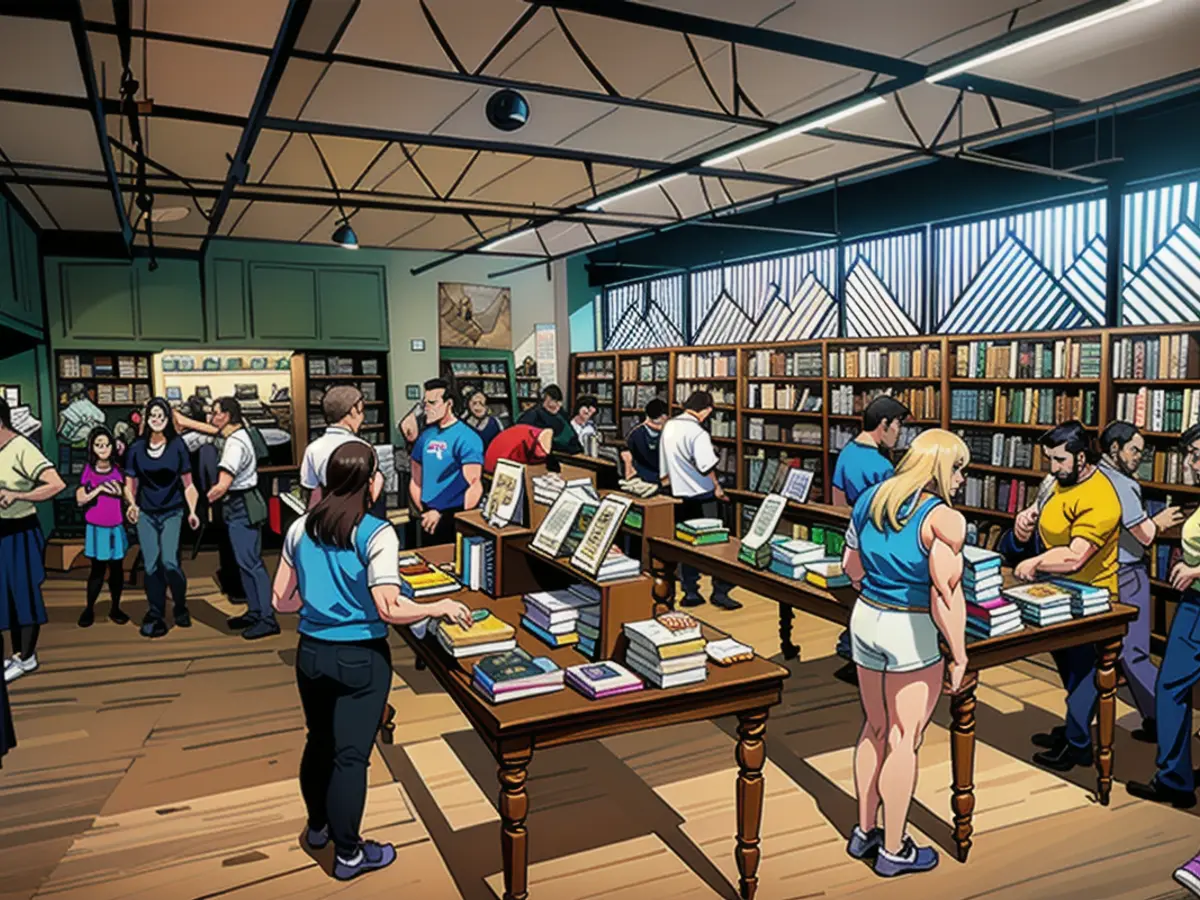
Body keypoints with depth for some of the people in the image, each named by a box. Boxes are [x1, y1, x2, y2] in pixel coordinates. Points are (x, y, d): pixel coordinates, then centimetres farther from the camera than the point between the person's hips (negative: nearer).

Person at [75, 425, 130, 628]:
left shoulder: (118, 469, 2)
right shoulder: (88, 470, -3)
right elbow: (80, 499, -7)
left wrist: (119, 492, -12)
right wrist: (98, 489, -20)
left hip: (117, 527, 2)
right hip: (96, 527, -2)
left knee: (117, 568, 7)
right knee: (97, 568, 2)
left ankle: (115, 608, 18)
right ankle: (89, 609, 15)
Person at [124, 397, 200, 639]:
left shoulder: (177, 445, -1)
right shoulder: (136, 448, 3)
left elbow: (187, 483, 2)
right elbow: (130, 484, 8)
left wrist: (192, 511, -6)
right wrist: (132, 504, -10)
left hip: (172, 512, -2)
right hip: (146, 513, 2)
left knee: (169, 561, -14)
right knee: (151, 564, 0)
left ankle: (181, 608, 10)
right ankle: (156, 615, 14)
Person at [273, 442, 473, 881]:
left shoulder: (300, 529, -1)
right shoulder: (377, 534, -18)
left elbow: (281, 601, 4)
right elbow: (389, 610, -22)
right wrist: (440, 607, -9)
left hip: (311, 652, 6)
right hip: (360, 658, -6)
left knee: (319, 741, 24)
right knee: (351, 754, 6)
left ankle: (318, 826, 45)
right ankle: (349, 854, 22)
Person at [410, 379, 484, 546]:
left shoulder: (466, 437, -12)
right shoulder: (426, 436, 7)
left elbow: (475, 485, -17)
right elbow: (416, 480, 13)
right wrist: (423, 511, 5)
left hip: (454, 519, -6)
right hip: (429, 518, 6)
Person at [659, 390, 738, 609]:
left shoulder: (669, 426, 7)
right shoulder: (697, 433, -18)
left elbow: (664, 466, 16)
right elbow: (706, 465, -24)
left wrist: (667, 481, 26)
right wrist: (717, 487, -11)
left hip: (679, 495, 7)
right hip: (701, 495, -7)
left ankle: (690, 592, 16)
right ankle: (720, 592, 4)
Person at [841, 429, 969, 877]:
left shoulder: (870, 498, 4)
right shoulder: (944, 518, -17)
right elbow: (946, 594, -21)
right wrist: (959, 656, -12)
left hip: (865, 620, 7)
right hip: (911, 633, -7)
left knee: (875, 729, 19)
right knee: (904, 741, 7)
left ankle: (864, 831, 32)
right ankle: (894, 850, 20)